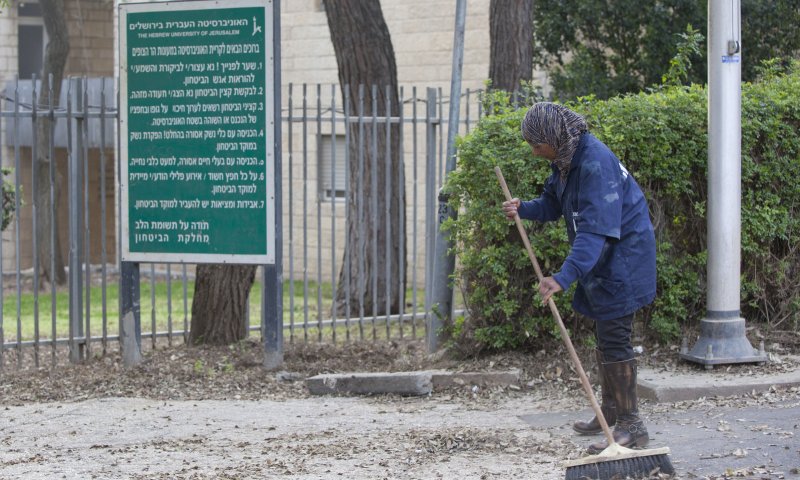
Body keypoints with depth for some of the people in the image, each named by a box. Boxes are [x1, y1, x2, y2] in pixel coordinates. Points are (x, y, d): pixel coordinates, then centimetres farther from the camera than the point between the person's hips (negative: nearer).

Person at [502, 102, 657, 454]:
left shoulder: (594, 162, -29)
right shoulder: (565, 159, 4)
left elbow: (595, 228, -35)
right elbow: (553, 204, 16)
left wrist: (564, 277, -42)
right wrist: (523, 209, -6)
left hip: (622, 256, -10)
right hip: (601, 259, 10)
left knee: (614, 337, -11)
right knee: (603, 333, 20)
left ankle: (631, 426, -8)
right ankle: (609, 410, 35)